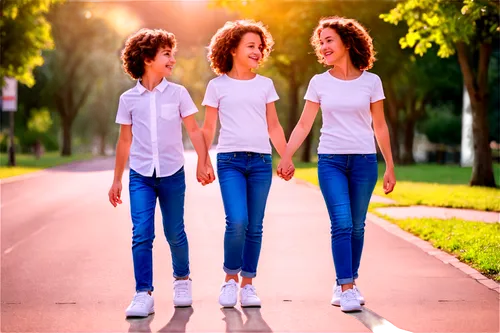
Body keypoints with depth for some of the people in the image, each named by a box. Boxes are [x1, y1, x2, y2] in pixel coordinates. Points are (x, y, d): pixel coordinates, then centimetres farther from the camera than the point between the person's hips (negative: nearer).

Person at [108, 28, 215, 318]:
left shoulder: (178, 93, 1)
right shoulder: (129, 99, 2)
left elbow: (194, 131, 1)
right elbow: (125, 141, 9)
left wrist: (204, 163, -12)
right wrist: (117, 180, 11)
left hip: (172, 174, 0)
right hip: (141, 176, 0)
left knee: (174, 233, 9)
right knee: (141, 234, -11)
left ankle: (182, 279, 33)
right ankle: (144, 294, -7)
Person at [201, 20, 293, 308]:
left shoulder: (265, 85, 12)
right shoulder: (217, 86, 6)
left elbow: (274, 126, 16)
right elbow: (208, 128, 8)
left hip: (261, 160, 3)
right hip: (230, 160, -3)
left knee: (255, 227, 2)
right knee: (236, 222, -17)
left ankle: (248, 284, 13)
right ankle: (230, 279, 3)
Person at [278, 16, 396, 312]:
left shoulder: (371, 82, 3)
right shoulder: (319, 83, 4)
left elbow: (380, 126, 8)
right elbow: (304, 125, 7)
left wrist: (390, 167, 8)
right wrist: (287, 156, -5)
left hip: (364, 160, 1)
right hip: (331, 160, 0)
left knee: (357, 226, 4)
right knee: (342, 224, -12)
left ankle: (347, 283, 16)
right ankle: (346, 288, -11)